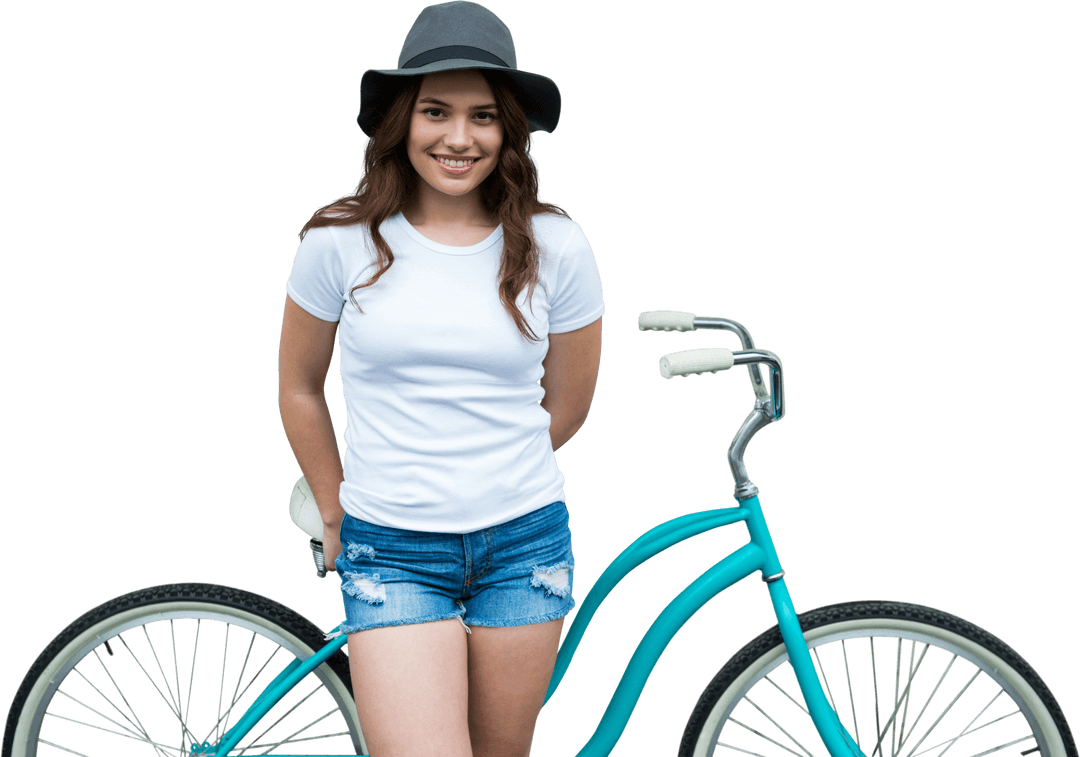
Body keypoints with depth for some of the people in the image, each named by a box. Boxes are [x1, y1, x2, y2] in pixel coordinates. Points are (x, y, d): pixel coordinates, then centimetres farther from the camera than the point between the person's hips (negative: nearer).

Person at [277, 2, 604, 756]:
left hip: (523, 544, 2)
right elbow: (299, 390, 8)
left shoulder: (556, 246, -4)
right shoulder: (340, 242, -6)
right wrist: (338, 514, 15)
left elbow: (567, 406, 9)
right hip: (390, 552, -1)